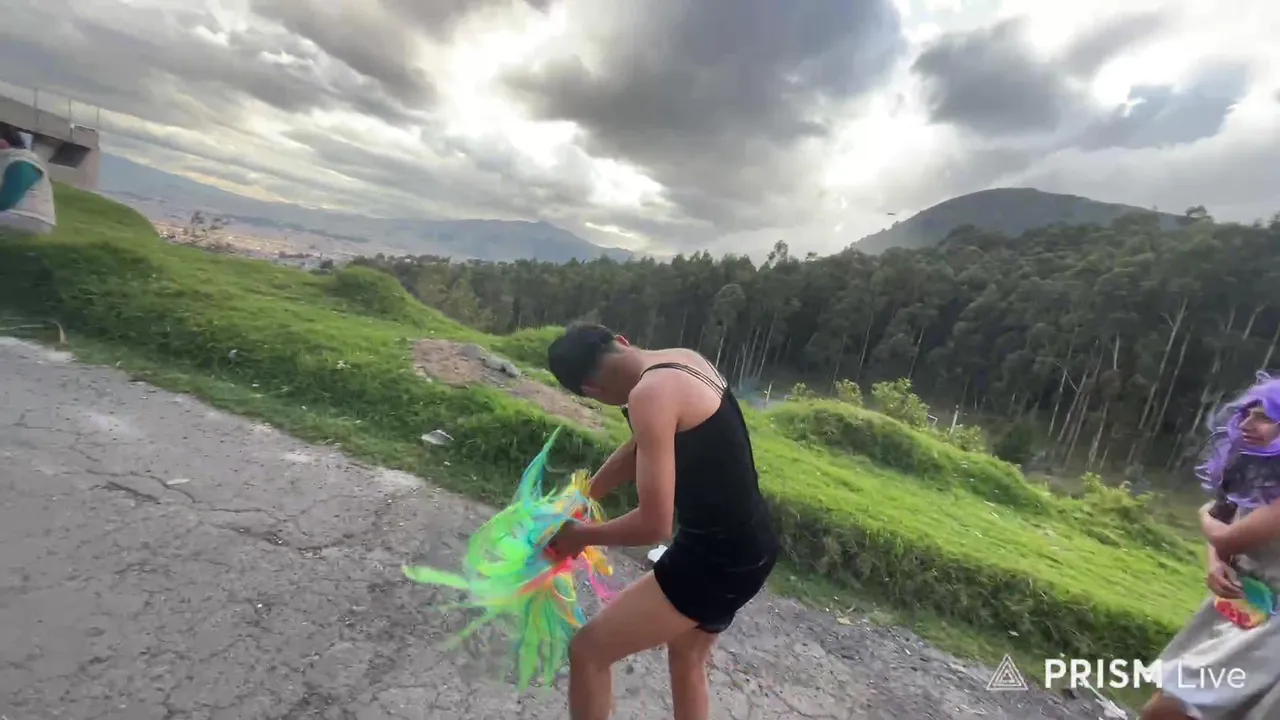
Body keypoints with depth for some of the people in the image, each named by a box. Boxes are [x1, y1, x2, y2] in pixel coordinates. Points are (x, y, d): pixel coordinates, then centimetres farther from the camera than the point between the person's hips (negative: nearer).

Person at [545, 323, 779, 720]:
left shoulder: (651, 394, -23)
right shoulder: (686, 360, 5)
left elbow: (655, 524, -24)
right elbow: (641, 449, 16)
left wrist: (580, 535, -7)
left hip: (717, 558, -9)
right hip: (750, 545, 9)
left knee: (588, 651, 4)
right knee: (686, 658, 30)